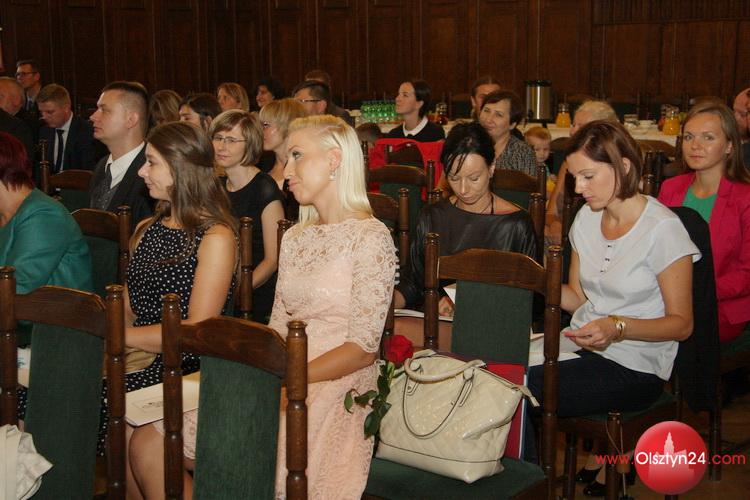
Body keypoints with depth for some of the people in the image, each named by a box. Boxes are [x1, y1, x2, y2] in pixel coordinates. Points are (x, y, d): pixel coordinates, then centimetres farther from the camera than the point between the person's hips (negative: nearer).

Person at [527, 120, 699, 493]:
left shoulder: (662, 228, -13)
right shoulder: (586, 218, 7)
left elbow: (681, 323, -10)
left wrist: (618, 327, -26)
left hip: (635, 366, -6)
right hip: (583, 345, 7)